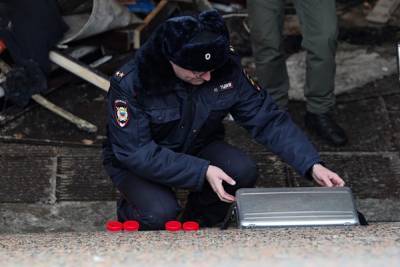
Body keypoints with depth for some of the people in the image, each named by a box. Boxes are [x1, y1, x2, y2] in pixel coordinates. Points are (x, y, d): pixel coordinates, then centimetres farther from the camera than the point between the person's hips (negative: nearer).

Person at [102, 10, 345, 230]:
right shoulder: (130, 83, -29)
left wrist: (312, 165, -24)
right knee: (161, 214, -32)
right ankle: (128, 212, 6)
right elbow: (135, 153, -30)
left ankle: (199, 224, 4)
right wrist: (202, 171, -36)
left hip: (197, 148, 4)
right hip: (136, 162, -4)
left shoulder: (227, 69, -18)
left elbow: (268, 119, -13)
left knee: (243, 172, -25)